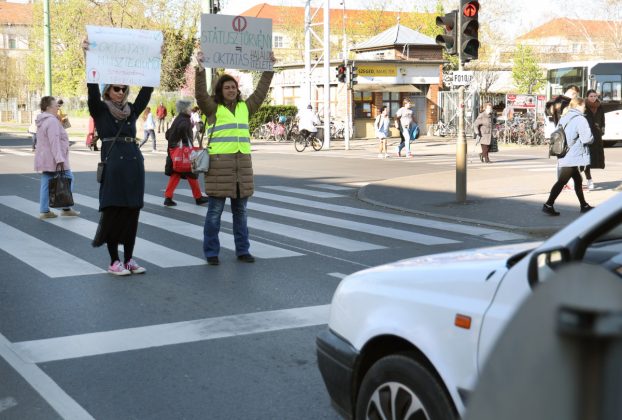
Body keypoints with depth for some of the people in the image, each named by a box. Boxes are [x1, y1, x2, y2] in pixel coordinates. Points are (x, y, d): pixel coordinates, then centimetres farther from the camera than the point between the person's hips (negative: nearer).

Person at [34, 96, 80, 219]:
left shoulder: (42, 121, 16)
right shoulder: (52, 121, -17)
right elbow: (54, 141, -23)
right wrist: (59, 159, -26)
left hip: (44, 160, 10)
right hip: (53, 159, -10)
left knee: (46, 183, 8)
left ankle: (44, 211, 7)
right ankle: (66, 208, 5)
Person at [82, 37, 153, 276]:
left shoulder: (132, 111, 14)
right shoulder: (100, 110, 3)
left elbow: (147, 89, 9)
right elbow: (92, 88, -11)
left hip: (134, 164, 5)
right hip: (112, 165, -4)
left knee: (132, 213, 6)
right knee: (113, 213, -1)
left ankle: (128, 259, 14)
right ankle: (114, 261, 7)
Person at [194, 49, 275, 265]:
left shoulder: (245, 107, 15)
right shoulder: (213, 108, 1)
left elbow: (260, 92, 19)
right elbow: (200, 94, -14)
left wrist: (269, 69, 17)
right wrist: (200, 70, -24)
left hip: (242, 164, 5)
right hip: (219, 163, -5)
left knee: (241, 211, 10)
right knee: (215, 211, -1)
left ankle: (242, 250, 18)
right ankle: (211, 252, 6)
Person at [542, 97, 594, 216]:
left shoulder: (564, 118, 11)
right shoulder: (580, 119, -14)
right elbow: (587, 138, -19)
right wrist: (590, 139, 3)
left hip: (565, 156, 9)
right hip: (573, 157, -9)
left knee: (578, 180, 17)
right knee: (562, 181, -7)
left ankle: (584, 206, 25)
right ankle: (548, 205, -9)